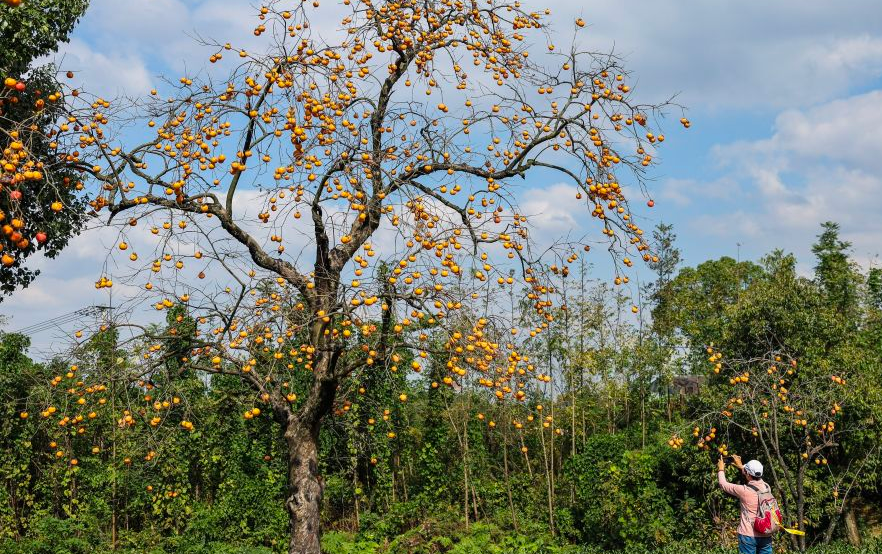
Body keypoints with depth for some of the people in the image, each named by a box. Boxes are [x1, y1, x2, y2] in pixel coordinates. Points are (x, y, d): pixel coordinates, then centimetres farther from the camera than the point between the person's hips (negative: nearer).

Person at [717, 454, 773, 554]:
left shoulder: (744, 491, -16)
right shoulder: (766, 487, 0)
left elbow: (723, 484, 0)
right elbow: (756, 479, 24)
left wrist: (721, 470, 18)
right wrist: (741, 466, 34)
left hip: (748, 535, -5)